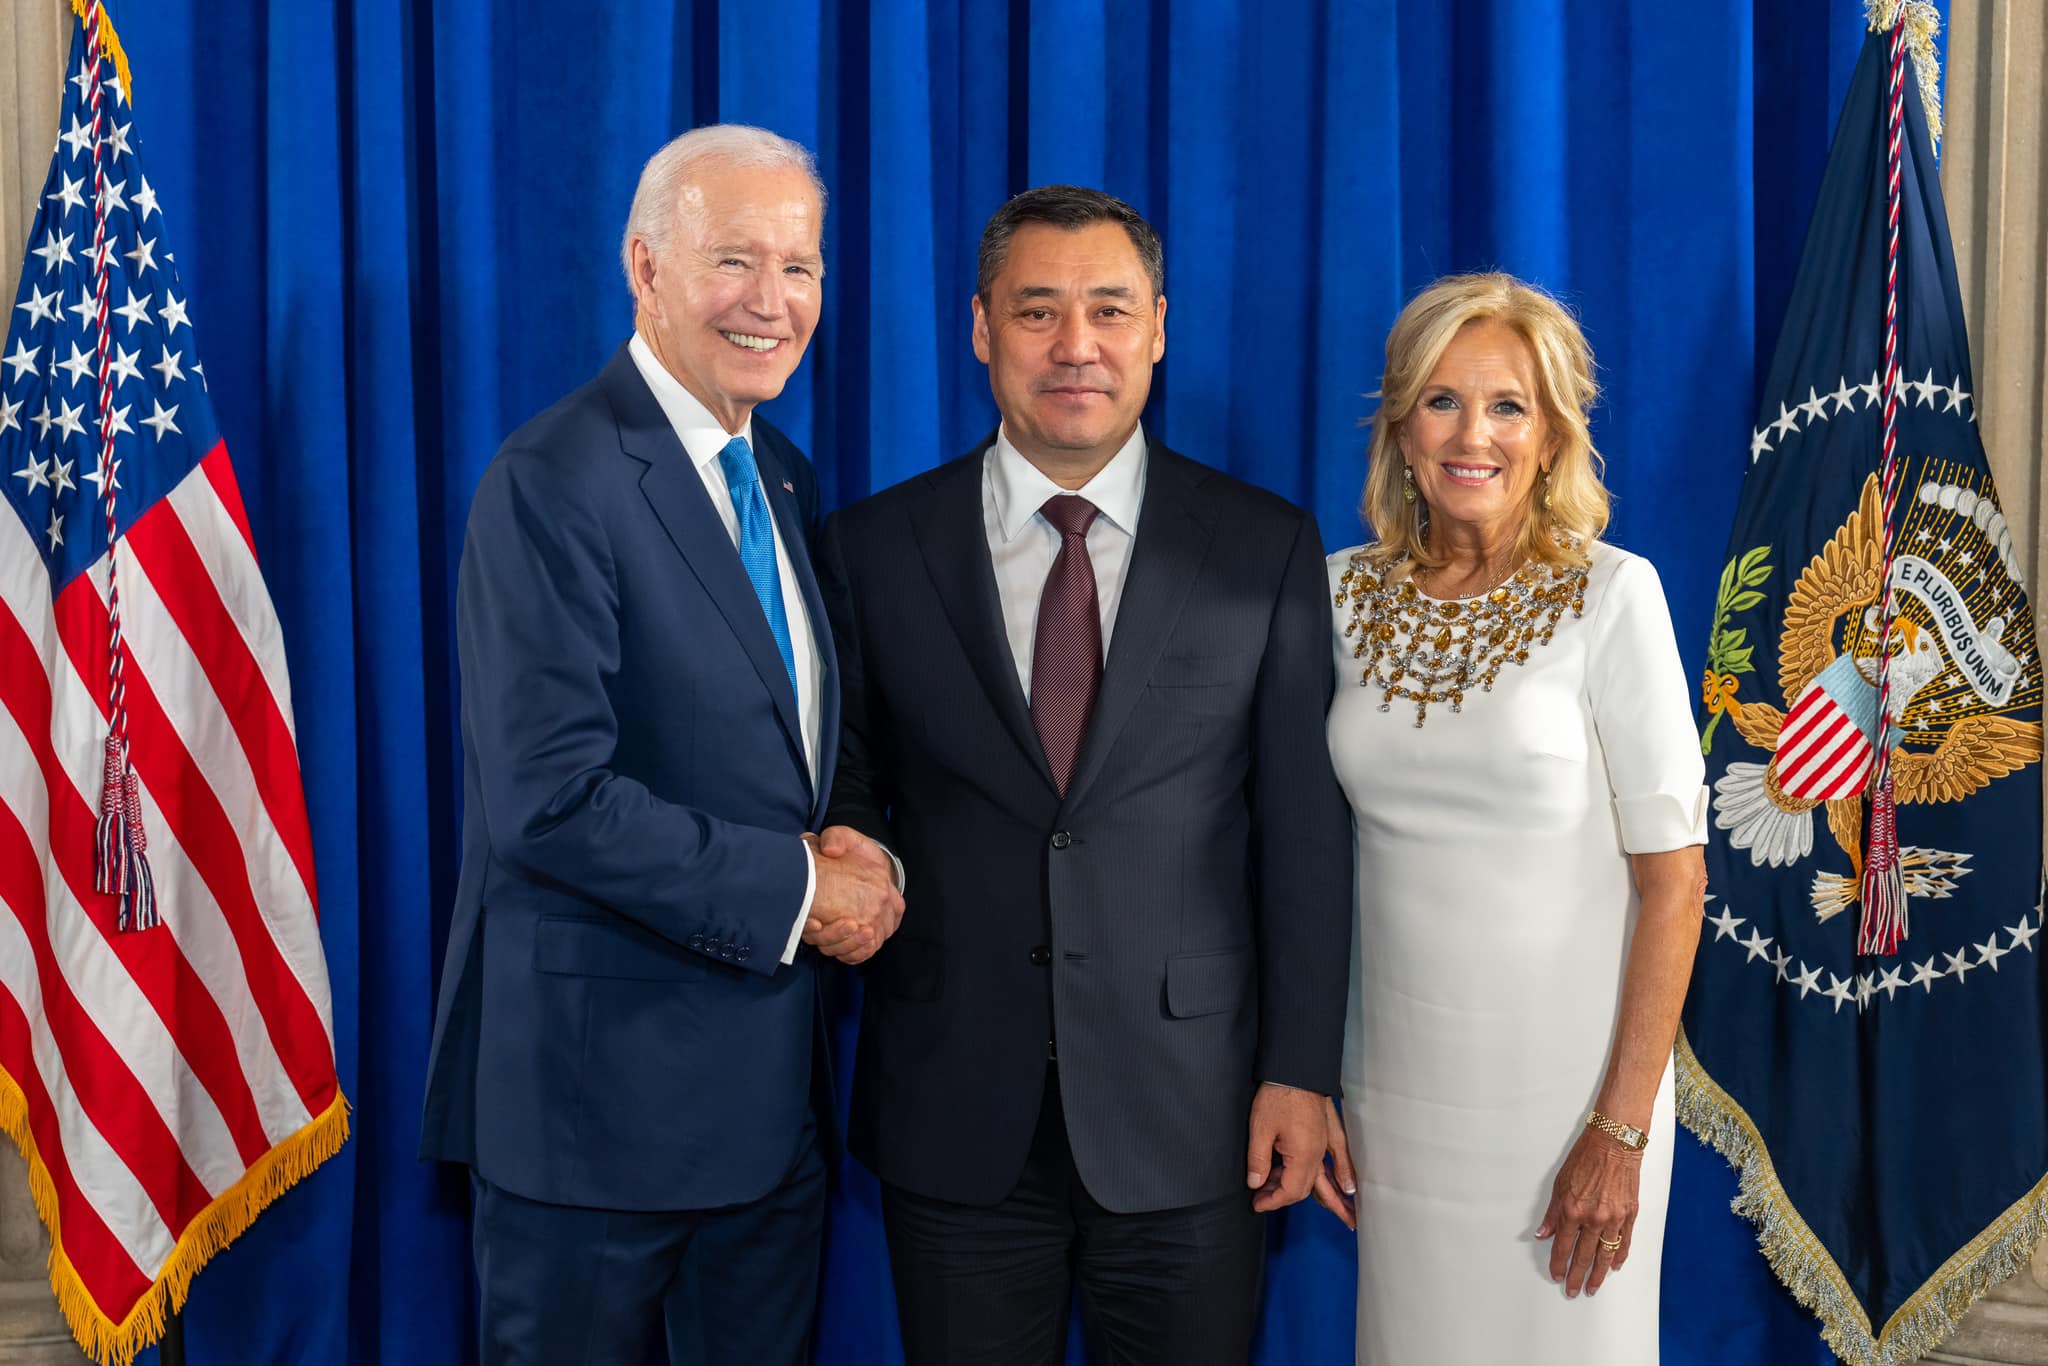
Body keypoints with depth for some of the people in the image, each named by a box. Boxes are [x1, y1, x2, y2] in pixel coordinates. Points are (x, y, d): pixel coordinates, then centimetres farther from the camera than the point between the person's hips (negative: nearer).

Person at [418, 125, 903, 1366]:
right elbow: (550, 797, -24)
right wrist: (795, 890, -17)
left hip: (772, 1078, 8)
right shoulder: (553, 480, -16)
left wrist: (848, 853, -4)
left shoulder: (782, 476, 11)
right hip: (601, 1074, -7)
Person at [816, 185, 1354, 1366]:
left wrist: (1300, 1073, -3)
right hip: (956, 1114, 1)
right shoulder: (875, 548, 1)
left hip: (1189, 1115, 0)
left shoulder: (1267, 547, -1)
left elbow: (1305, 832, -1)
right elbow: (846, 796, 9)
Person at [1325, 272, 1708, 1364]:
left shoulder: (1609, 594, -9)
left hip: (1567, 1078, -3)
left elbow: (1673, 872, -10)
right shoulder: (1346, 591, 2)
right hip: (1394, 1082, 3)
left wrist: (1621, 1130, -14)